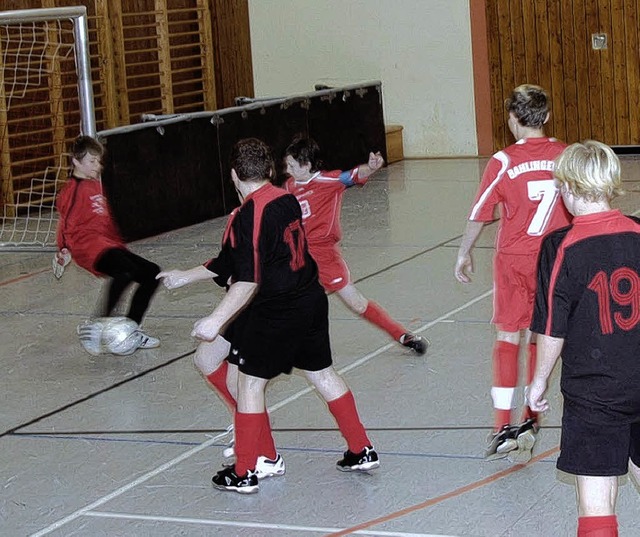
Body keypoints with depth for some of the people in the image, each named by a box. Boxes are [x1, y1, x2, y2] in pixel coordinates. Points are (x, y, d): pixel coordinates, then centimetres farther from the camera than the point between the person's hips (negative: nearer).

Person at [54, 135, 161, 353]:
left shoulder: (96, 185, 21)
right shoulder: (72, 189, -6)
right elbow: (66, 223, -9)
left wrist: (120, 244, 31)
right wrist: (64, 251, -13)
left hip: (110, 244, 10)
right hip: (89, 247, -10)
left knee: (152, 273, 7)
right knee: (126, 271, -34)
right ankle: (96, 327, -26)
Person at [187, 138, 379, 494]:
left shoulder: (248, 217, -18)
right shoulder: (287, 200, 7)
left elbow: (248, 282, -22)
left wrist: (217, 320, -18)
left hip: (275, 313, -8)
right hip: (312, 300, 8)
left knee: (250, 384, 4)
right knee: (322, 373, 20)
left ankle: (244, 473, 10)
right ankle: (362, 451, 27)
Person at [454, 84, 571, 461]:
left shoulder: (504, 162, -11)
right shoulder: (565, 155, -3)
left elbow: (479, 214, -4)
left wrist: (465, 254, 10)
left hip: (514, 260, -2)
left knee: (508, 338, 4)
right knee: (537, 338, 13)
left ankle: (503, 427, -1)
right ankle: (531, 420, 16)